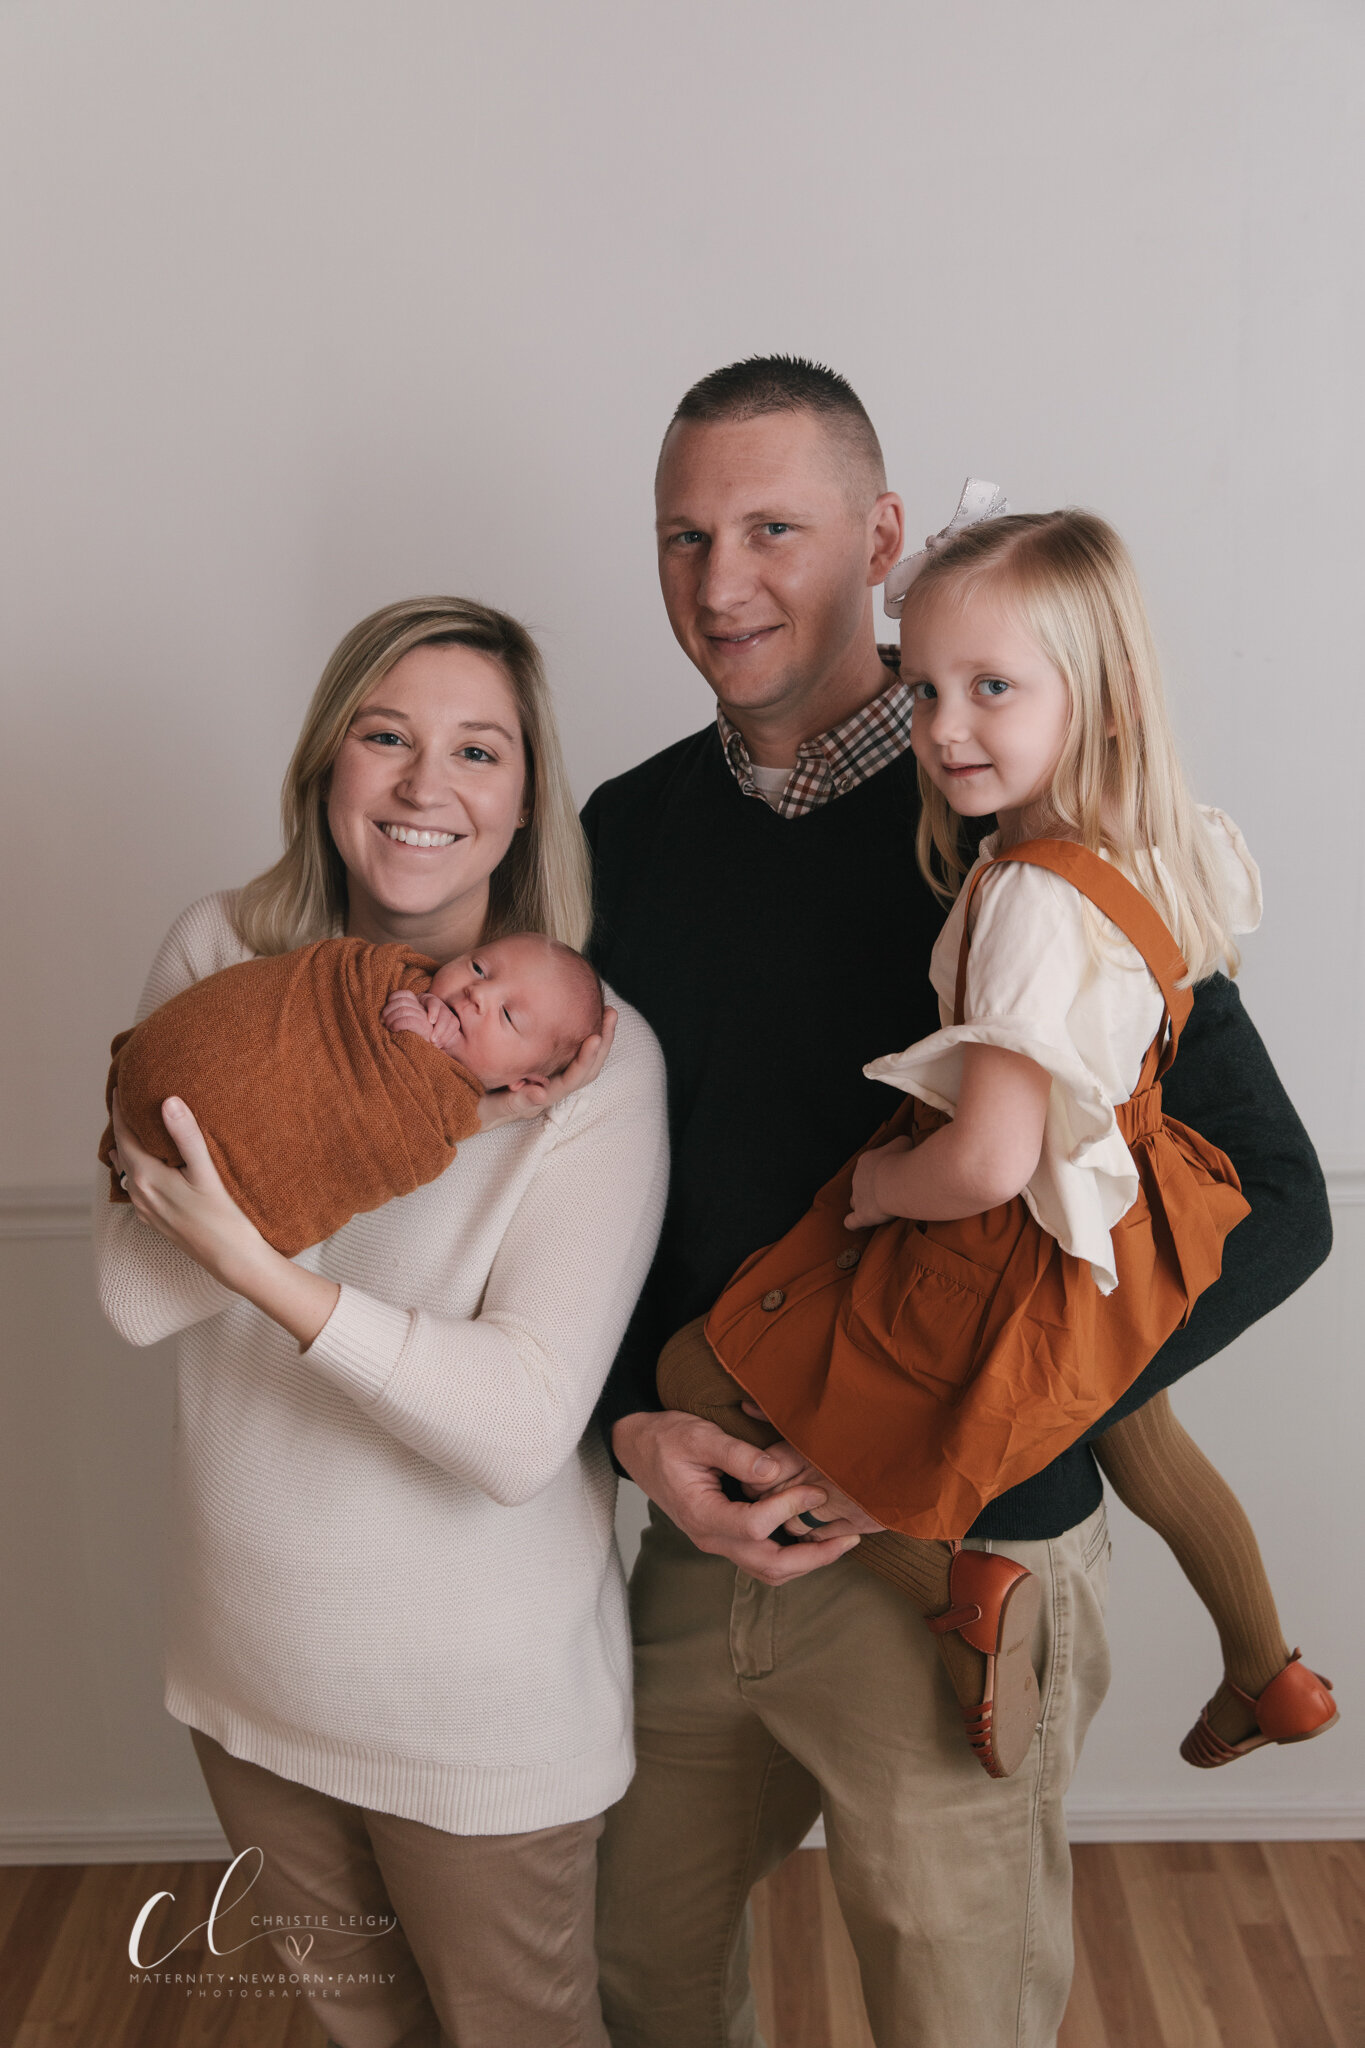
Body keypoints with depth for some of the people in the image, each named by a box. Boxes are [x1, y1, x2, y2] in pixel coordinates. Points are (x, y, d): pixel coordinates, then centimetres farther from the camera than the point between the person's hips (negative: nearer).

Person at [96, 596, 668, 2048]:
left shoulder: (594, 1059, -21)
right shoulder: (220, 960, -10)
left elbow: (523, 1432, -27)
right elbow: (134, 1289, -19)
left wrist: (261, 1268, -34)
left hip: (482, 1710, -4)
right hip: (248, 1666, 4)